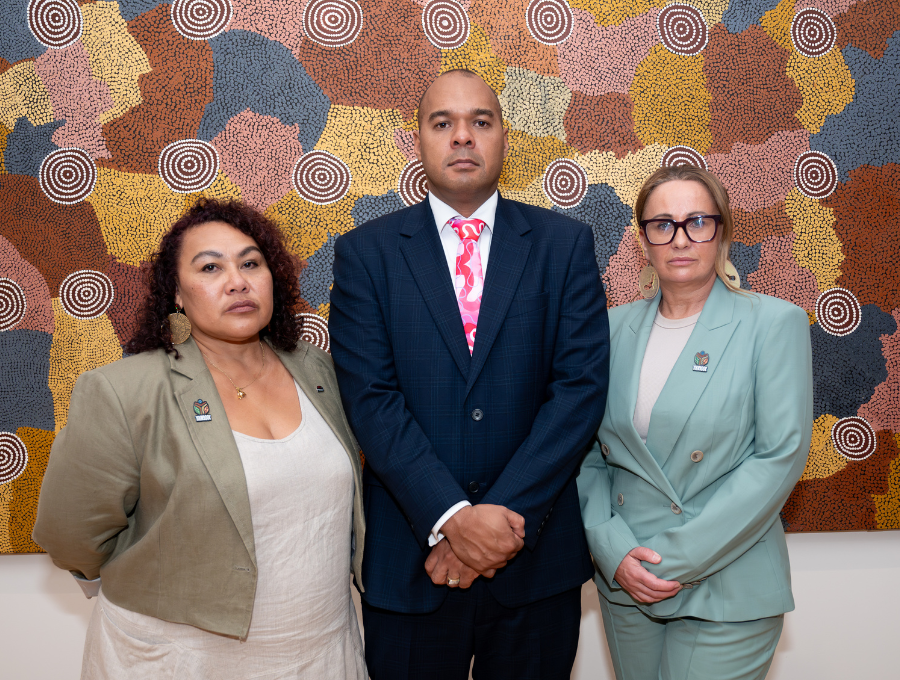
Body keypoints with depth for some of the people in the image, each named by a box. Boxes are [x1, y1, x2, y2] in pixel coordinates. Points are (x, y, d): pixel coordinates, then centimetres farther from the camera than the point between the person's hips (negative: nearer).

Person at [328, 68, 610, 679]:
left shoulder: (565, 244, 2)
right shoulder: (365, 252, 0)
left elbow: (582, 384, -7)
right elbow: (371, 397, -9)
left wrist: (508, 516, -15)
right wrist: (451, 517, -19)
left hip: (537, 557, 1)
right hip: (410, 558, 0)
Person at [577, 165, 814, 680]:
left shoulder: (774, 323, -6)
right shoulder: (616, 327, 4)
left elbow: (781, 457, -12)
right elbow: (589, 454, 5)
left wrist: (680, 558, -15)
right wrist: (613, 550, -10)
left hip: (726, 594, -3)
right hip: (625, 581, 4)